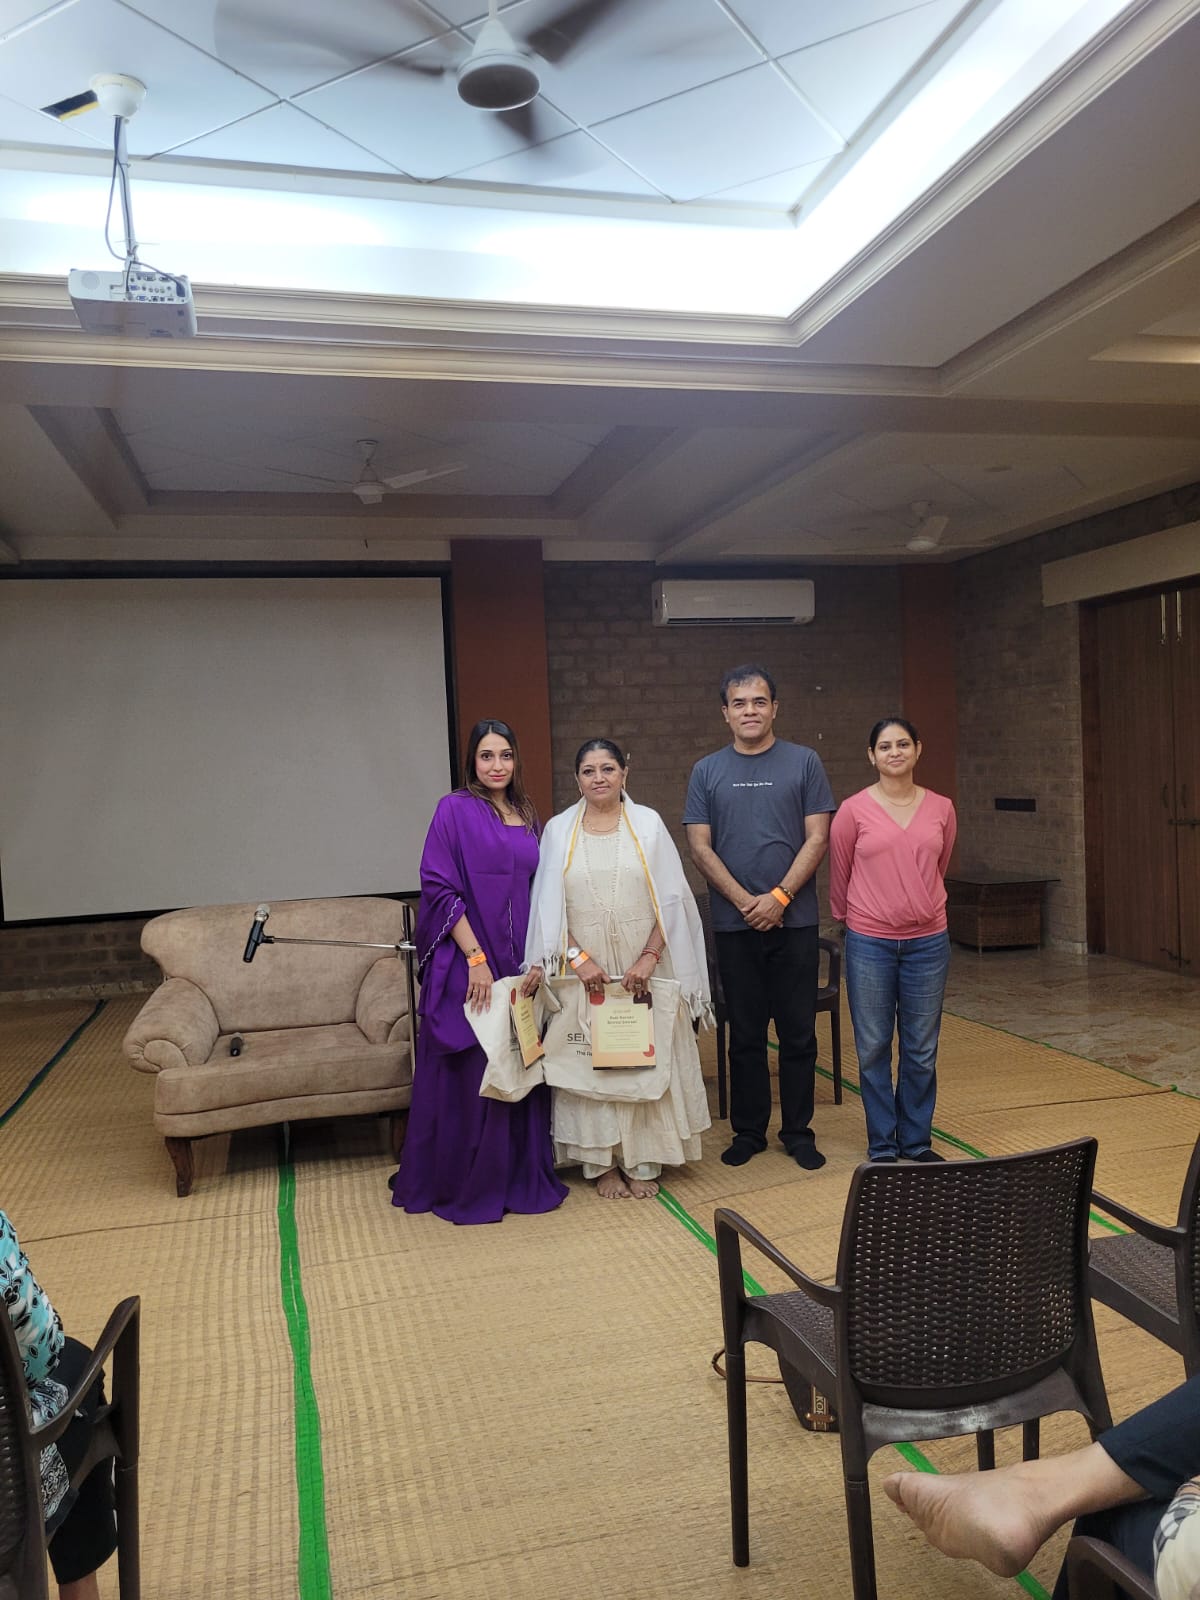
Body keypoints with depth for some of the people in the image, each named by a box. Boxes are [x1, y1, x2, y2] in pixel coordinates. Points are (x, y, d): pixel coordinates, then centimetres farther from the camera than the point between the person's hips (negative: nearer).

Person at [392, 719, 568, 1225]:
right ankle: (464, 1186, 17)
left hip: (519, 966, 6)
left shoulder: (527, 817, 12)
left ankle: (522, 1177, 25)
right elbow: (439, 888, -13)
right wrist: (476, 958, -18)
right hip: (468, 964, -6)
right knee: (468, 1075, 2)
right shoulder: (455, 810, -6)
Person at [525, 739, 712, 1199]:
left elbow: (671, 898, -2)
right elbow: (548, 906, 0)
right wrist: (578, 958, -11)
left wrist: (649, 957, -12)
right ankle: (602, 1161, 19)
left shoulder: (648, 824, 1)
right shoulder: (558, 830, 2)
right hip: (584, 969, 0)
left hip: (643, 968, 0)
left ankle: (643, 1161, 19)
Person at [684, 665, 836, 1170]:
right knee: (745, 1034, 10)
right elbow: (700, 846, 1)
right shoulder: (707, 771, 6)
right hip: (734, 924, 1)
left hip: (795, 920, -1)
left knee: (798, 1033, 6)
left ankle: (798, 1131, 20)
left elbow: (817, 839, -2)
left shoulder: (804, 763, 3)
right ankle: (748, 1131, 22)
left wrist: (780, 896, -13)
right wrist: (744, 901, -10)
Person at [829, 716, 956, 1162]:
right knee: (874, 1050, 7)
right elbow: (839, 875, 6)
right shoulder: (853, 811, -6)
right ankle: (882, 1146, 21)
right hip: (870, 944, -2)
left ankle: (916, 1142, 27)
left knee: (921, 1051, 11)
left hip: (928, 941, 2)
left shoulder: (941, 809, 3)